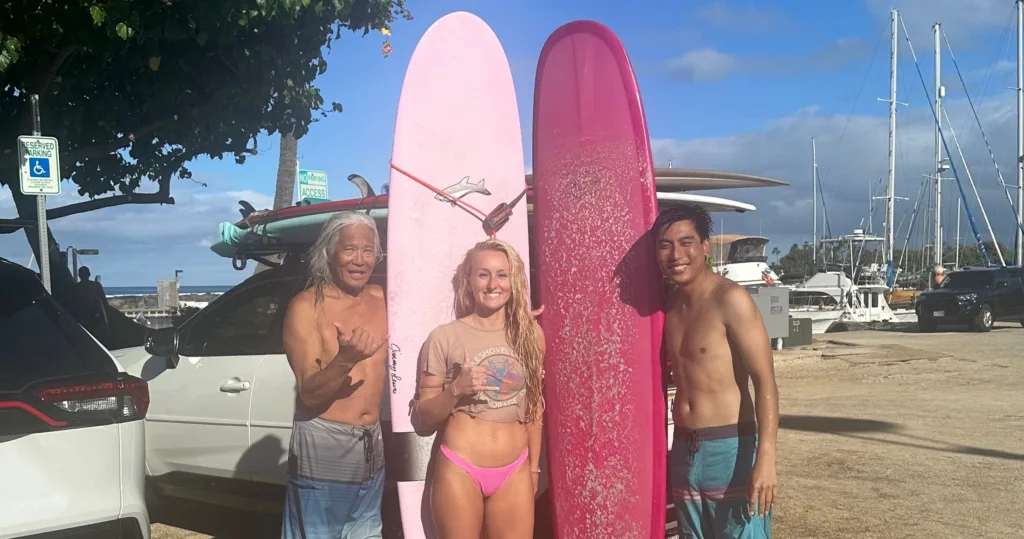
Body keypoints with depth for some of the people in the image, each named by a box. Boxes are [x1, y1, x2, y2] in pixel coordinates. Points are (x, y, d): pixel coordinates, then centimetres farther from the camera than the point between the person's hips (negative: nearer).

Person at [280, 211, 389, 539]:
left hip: (371, 447, 6)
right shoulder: (306, 306, -11)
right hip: (323, 449, -6)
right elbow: (309, 393, -18)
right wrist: (345, 359, -34)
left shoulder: (379, 298, 6)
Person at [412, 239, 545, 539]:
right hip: (460, 471, -2)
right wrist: (456, 390, -18)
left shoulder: (530, 334, 3)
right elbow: (423, 418, -1)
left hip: (515, 472, 3)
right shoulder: (444, 337, -5)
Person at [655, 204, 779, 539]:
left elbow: (765, 381, -17)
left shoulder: (729, 299, -13)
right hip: (684, 451, 7)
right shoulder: (670, 304, 8)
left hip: (730, 448, -7)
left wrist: (765, 458, -25)